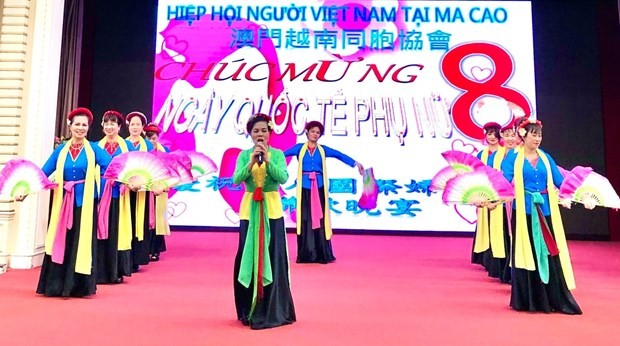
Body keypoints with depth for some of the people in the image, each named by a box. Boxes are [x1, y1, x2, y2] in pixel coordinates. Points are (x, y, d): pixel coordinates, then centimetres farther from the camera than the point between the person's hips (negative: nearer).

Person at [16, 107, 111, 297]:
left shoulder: (94, 149, 0)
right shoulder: (60, 150, 8)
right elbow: (43, 172, 6)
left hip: (85, 202, -2)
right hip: (63, 202, 2)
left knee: (82, 243, 3)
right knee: (60, 243, 6)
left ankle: (79, 286, 13)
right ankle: (57, 285, 17)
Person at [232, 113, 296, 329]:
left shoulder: (277, 154, 2)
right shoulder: (244, 155, 4)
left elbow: (283, 178, -12)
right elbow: (236, 180, -8)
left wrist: (267, 160, -21)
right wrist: (251, 162, -19)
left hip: (271, 209, -1)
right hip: (250, 209, 1)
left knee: (272, 258, -1)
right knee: (248, 257, 6)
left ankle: (271, 311, 10)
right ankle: (249, 310, 22)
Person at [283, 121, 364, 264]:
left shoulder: (323, 149, 10)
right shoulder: (299, 148, 5)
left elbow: (340, 155, 1)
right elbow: (283, 154, -6)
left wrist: (355, 163, -11)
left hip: (319, 188, 1)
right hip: (304, 188, -1)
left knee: (319, 219, 2)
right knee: (305, 219, 0)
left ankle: (322, 254, 8)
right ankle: (306, 254, 7)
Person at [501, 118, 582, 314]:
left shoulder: (545, 157, 12)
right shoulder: (513, 157, 0)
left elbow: (560, 181, 7)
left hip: (545, 210, 3)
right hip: (523, 211, -3)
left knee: (549, 254, 4)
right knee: (526, 254, 3)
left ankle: (554, 299, 14)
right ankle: (526, 300, 15)